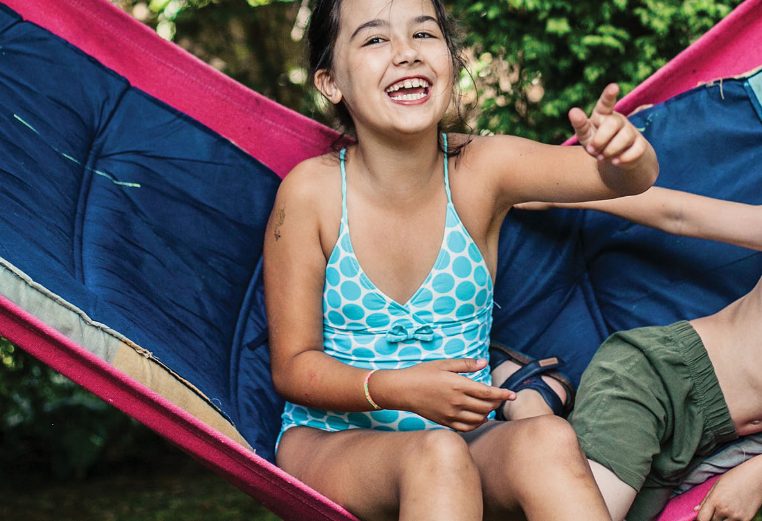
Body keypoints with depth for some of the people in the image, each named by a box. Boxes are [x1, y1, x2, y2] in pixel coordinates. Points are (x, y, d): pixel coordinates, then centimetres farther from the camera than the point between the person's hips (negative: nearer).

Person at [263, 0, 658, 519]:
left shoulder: (481, 167, -6)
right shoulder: (312, 190, -11)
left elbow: (626, 177, -18)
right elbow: (293, 366, -7)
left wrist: (624, 152, -43)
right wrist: (398, 388, -24)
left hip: (466, 440, 2)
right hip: (330, 443, -2)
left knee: (548, 442, -30)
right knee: (437, 456, -35)